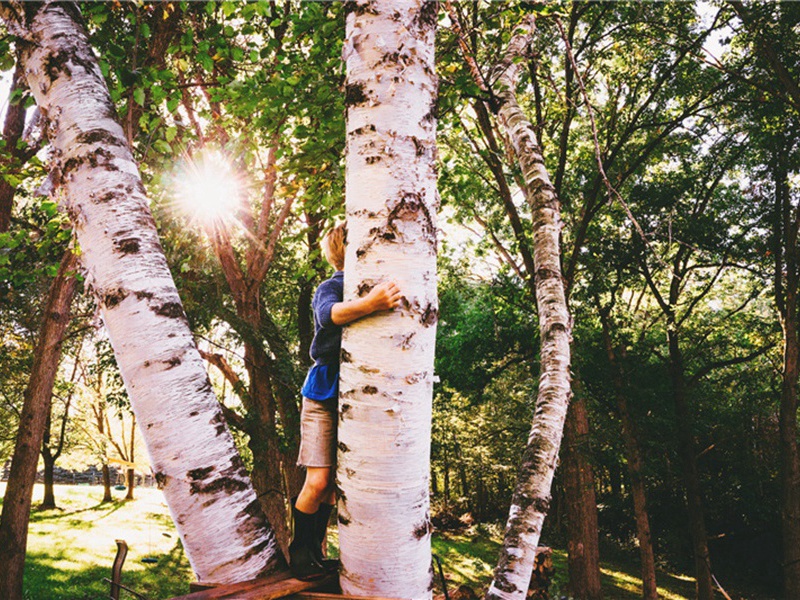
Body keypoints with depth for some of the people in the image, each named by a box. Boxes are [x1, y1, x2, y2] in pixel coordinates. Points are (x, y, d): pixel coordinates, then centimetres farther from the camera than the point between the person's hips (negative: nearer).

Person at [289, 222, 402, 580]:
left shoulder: (371, 288, 8)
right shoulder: (330, 288, -8)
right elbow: (329, 314, -33)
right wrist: (367, 305, -51)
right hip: (324, 393, -5)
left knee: (333, 483, 10)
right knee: (317, 482, -7)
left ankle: (315, 554, 23)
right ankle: (298, 555, 13)